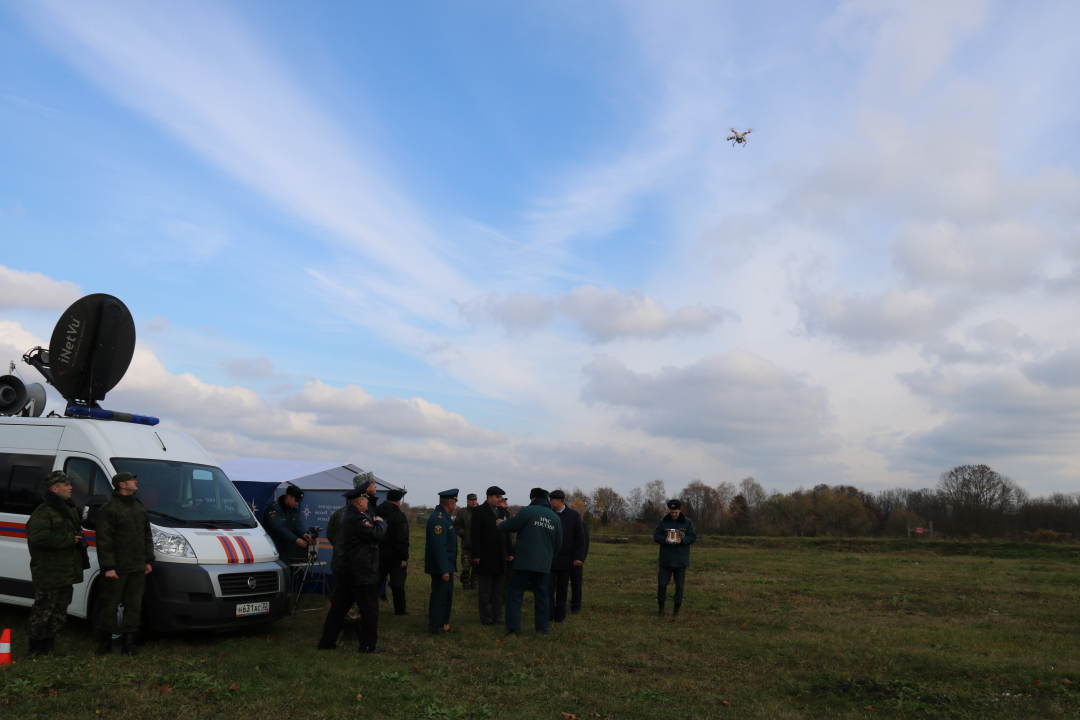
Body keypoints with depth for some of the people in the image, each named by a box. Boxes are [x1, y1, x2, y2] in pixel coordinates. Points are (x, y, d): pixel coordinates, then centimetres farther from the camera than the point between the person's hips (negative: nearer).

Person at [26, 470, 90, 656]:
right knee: (42, 613, -1)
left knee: (59, 613, 14)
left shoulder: (70, 509, 17)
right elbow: (37, 537, -27)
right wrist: (68, 539, -22)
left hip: (66, 573, 9)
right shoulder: (43, 512, -14)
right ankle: (36, 650, 9)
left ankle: (49, 648, 24)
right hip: (48, 574, -9)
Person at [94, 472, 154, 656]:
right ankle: (105, 642, 17)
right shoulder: (109, 509, -7)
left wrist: (148, 560, 14)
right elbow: (104, 541, -11)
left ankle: (128, 643, 14)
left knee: (134, 606, 7)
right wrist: (108, 567, -16)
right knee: (110, 606, 4)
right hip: (117, 568, -6)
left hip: (138, 568, 6)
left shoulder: (139, 506, 15)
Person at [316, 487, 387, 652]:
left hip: (348, 570, 10)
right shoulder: (357, 518, -23)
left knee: (339, 606, 14)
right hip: (362, 573, -10)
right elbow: (376, 533, -25)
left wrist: (375, 522, 6)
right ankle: (368, 646, 8)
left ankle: (327, 642, 19)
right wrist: (380, 522, -5)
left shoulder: (347, 515, 12)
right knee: (369, 609, 1)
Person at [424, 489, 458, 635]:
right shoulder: (438, 519, -23)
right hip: (440, 567, -11)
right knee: (439, 596, -1)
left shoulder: (444, 516, 10)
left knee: (447, 595, 19)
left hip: (447, 565, 11)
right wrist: (444, 570, -25)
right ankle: (435, 627, 10)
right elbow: (438, 546, -27)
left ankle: (444, 623, 30)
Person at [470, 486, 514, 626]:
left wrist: (510, 552, 9)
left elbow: (507, 533, 14)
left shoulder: (502, 511, 11)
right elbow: (476, 535, -11)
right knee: (485, 592, 3)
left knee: (499, 591, 11)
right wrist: (476, 556, -16)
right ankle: (486, 619, 10)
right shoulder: (479, 512, -6)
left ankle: (497, 617, 18)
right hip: (485, 559, -6)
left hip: (500, 558, 6)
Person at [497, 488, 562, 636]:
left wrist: (501, 524, 18)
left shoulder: (528, 511, -8)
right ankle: (542, 628, 14)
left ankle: (513, 627, -2)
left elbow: (510, 526, -3)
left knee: (515, 593, 3)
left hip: (524, 562, -5)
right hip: (544, 564, 5)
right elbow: (558, 543, 13)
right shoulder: (555, 518, 9)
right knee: (541, 596, 13)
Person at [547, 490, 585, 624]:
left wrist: (579, 557, -8)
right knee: (549, 589, -4)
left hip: (565, 559, 0)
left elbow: (580, 538, 1)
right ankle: (550, 616, 3)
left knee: (562, 591, 10)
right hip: (549, 559, 0)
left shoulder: (573, 515, 1)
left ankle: (560, 617, 19)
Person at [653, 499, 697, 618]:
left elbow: (693, 536, 0)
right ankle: (661, 609, 15)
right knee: (662, 584, 0)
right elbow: (656, 535, 3)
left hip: (681, 561, 0)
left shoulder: (687, 522, 1)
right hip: (665, 559, 0)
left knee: (679, 586, 5)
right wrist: (664, 540, -18)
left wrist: (682, 540, -17)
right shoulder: (663, 522, 3)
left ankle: (676, 610, 17)